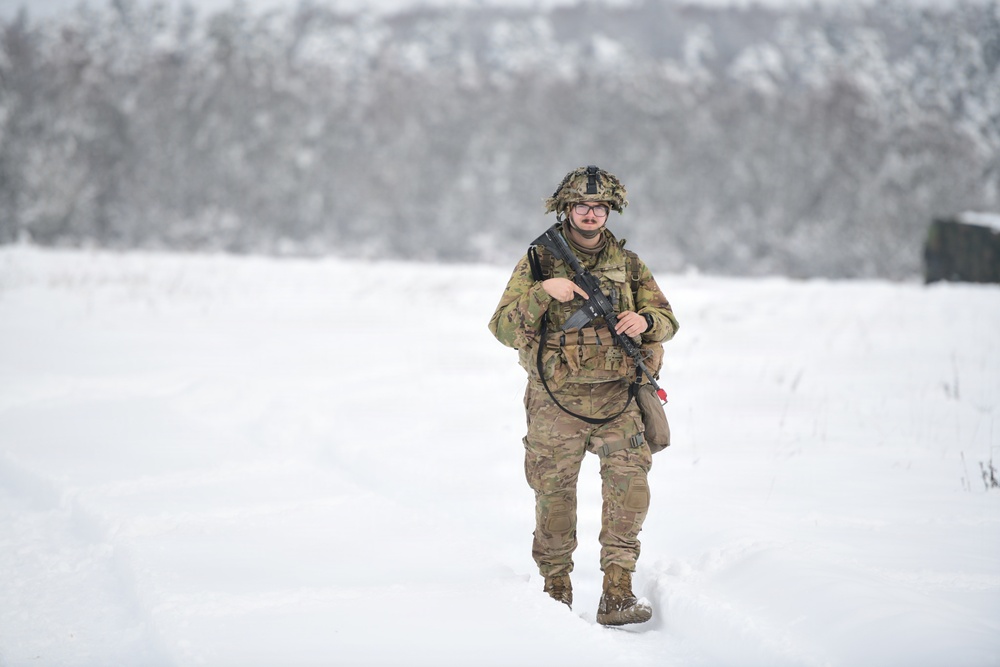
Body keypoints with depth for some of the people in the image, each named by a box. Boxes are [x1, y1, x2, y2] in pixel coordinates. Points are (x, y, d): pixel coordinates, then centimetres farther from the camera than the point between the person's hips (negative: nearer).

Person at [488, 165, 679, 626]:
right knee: (554, 495, 6)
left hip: (617, 399, 2)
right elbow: (503, 328, -5)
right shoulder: (538, 262, 2)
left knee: (630, 487, -12)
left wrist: (644, 321, -9)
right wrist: (543, 291, -19)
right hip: (555, 401, -1)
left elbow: (667, 319, 15)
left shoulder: (627, 264, 10)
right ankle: (556, 590, 22)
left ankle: (616, 595, -10)